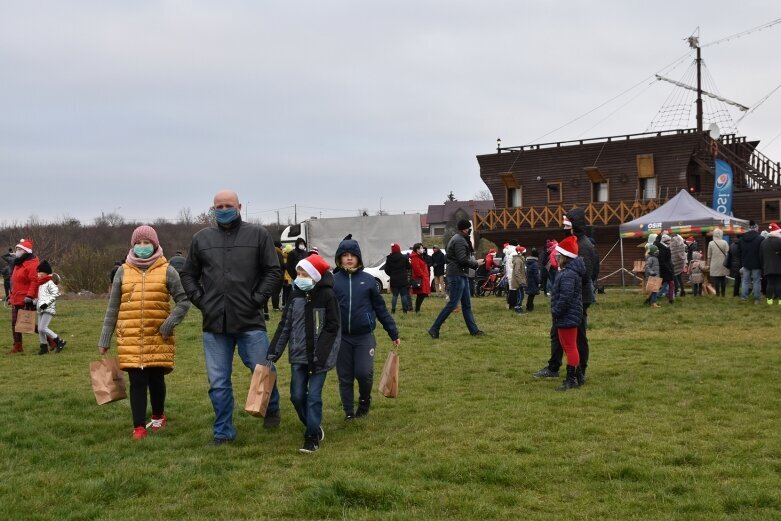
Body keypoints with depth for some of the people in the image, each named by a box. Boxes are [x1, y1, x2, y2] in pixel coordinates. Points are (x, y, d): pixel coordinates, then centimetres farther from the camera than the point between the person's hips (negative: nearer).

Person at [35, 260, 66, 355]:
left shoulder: (49, 283, -7)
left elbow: (56, 293, -16)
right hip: (40, 310, 9)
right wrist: (34, 303, 12)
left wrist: (47, 303, -20)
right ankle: (44, 346, 18)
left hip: (48, 309, -9)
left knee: (43, 328, -17)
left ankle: (60, 342, -10)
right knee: (40, 329, 8)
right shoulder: (40, 284, 19)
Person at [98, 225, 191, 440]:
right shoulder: (123, 271, 7)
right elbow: (112, 307, 11)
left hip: (158, 338, -1)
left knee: (156, 379, 7)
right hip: (130, 339, 1)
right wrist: (104, 339, 9)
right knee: (137, 382, -1)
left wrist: (170, 323, -9)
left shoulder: (166, 271, 2)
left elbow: (184, 301, 4)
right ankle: (139, 427, 6)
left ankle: (158, 416, 31)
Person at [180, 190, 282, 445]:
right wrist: (200, 299, 3)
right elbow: (188, 275, 18)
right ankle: (223, 431, 19)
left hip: (250, 321, -2)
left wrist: (258, 298, -7)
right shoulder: (201, 238, 10)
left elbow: (273, 271, 3)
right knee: (218, 382, 6)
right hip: (214, 323, 2)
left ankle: (272, 409, 33)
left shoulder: (258, 234, 3)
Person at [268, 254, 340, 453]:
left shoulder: (327, 295, -10)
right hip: (298, 356, 5)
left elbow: (332, 327, -11)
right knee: (297, 396, 7)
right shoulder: (296, 295, 4)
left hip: (319, 357, -5)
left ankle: (312, 437, 9)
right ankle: (314, 427, 29)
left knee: (314, 396, -4)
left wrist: (320, 355, -17)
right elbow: (285, 325, 7)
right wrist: (273, 352, 3)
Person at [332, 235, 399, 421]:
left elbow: (380, 308, 5)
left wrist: (393, 333, 6)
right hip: (341, 337, 1)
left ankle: (365, 399, 19)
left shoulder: (368, 280, 1)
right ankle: (349, 412, 22)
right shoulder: (333, 280, 0)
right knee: (345, 377, 7)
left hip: (364, 336, -1)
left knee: (364, 372, -10)